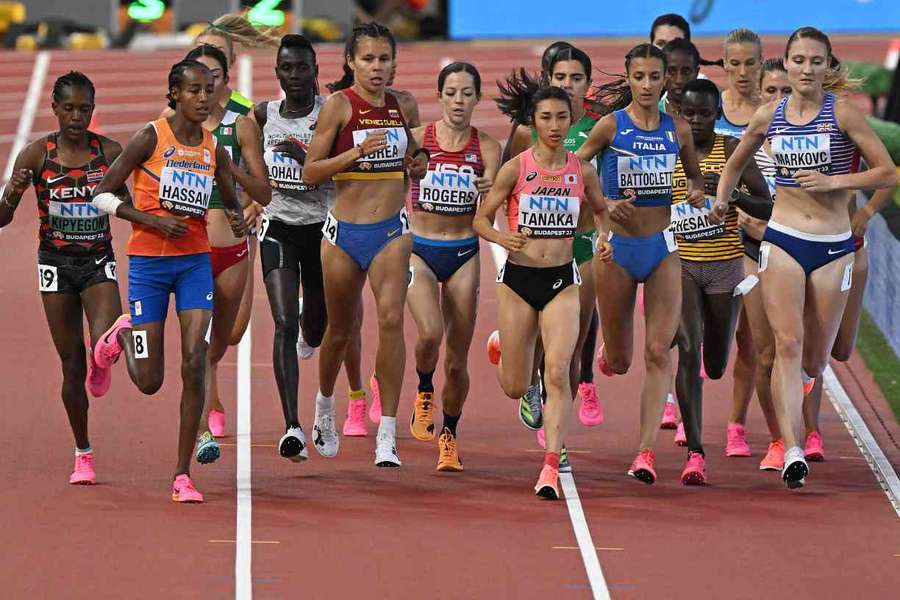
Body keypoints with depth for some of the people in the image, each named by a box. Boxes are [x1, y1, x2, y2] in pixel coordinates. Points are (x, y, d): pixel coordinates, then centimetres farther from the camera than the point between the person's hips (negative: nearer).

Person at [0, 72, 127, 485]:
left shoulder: (109, 152, -2)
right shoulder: (37, 155, -6)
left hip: (98, 261, 0)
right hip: (56, 262, 0)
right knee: (72, 365, 3)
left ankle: (99, 365, 7)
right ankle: (83, 455, 17)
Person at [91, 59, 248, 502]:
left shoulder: (215, 150, 4)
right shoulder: (150, 138, -9)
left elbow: (233, 206, 18)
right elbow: (101, 194, -7)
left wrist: (239, 223, -5)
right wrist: (152, 220, -18)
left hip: (196, 262, 3)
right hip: (148, 263, -3)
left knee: (195, 365, -11)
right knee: (150, 382, 1)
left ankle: (183, 474, -4)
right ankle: (122, 336, 37)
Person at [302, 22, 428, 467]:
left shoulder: (402, 105, 6)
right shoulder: (339, 105, -6)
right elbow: (310, 172, -8)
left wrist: (418, 161, 0)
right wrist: (358, 151, -21)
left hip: (391, 230, 2)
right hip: (345, 231, -2)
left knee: (391, 318, -18)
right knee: (341, 329, 14)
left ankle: (388, 434, -17)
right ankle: (325, 404, 44)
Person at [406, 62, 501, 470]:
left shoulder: (486, 148, -2)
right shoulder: (417, 139, -4)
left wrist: (489, 192, -31)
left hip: (463, 254, 1)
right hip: (419, 249, -1)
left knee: (457, 361, 3)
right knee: (430, 332, -26)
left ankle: (449, 436, 25)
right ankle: (424, 392, 5)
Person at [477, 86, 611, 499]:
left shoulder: (583, 171, 1)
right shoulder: (515, 168, -6)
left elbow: (600, 209, 20)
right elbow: (480, 220, -1)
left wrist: (604, 238, -1)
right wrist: (502, 237, -22)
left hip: (562, 281, 1)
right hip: (518, 278, -1)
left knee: (557, 373, -17)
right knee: (515, 388, 8)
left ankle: (551, 466, -16)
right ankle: (500, 346, 45)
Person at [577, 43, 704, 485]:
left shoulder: (677, 130, 4)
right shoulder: (610, 126, -5)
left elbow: (694, 176, 20)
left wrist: (696, 193, -2)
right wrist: (603, 204, -17)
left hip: (662, 248, 2)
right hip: (617, 247, -2)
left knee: (658, 352, -11)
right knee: (619, 363, 8)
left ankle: (647, 451, -13)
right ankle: (607, 352, 47)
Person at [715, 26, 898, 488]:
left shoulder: (842, 113, -5)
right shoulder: (769, 117, 4)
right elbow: (735, 164, 23)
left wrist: (835, 181, -16)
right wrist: (720, 200, 8)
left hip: (834, 245, -1)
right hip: (783, 239, 1)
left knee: (814, 362, 7)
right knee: (788, 343, -15)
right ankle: (791, 452, -21)